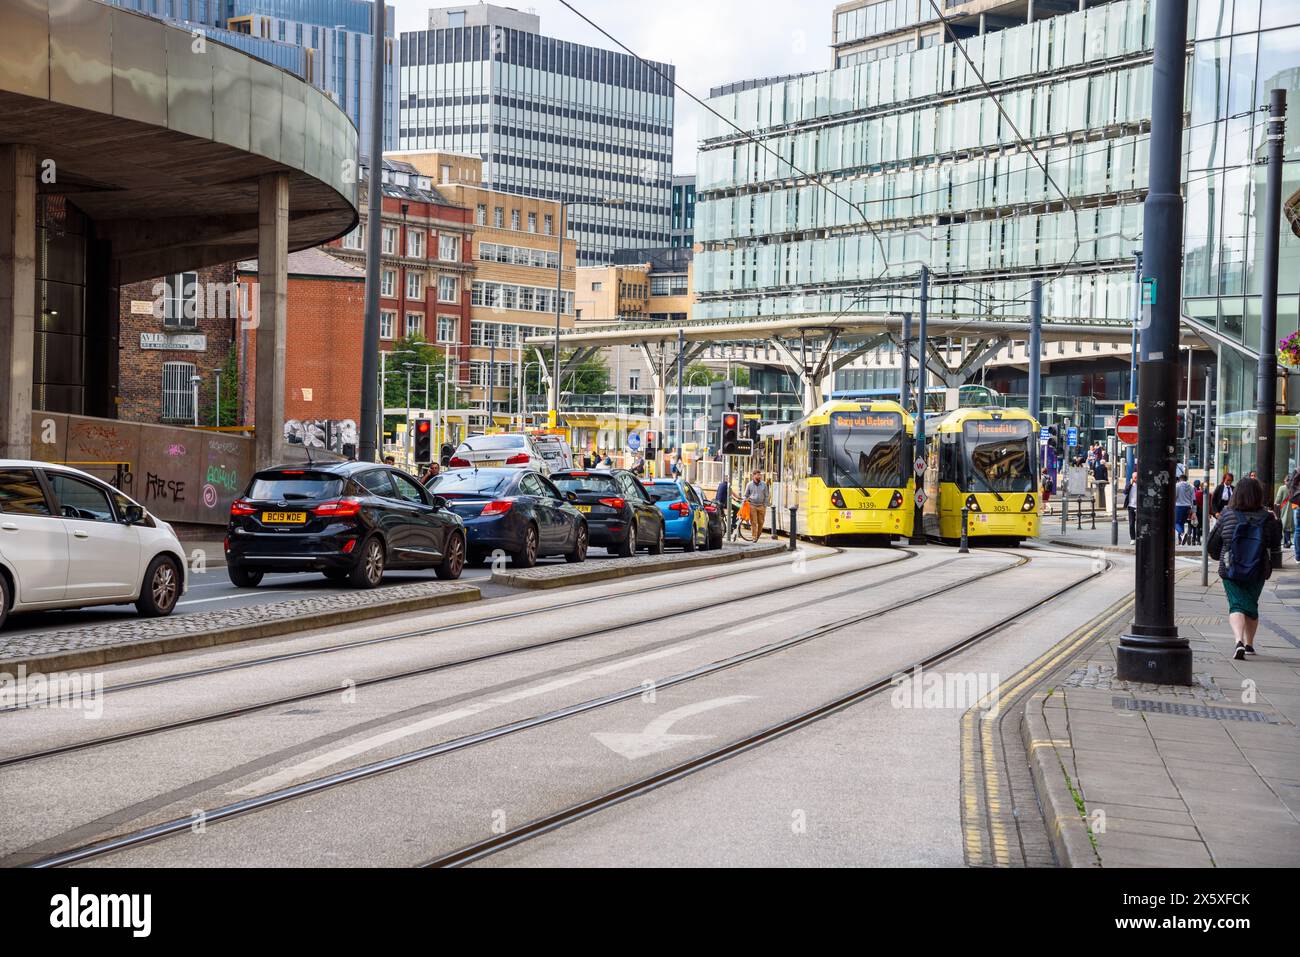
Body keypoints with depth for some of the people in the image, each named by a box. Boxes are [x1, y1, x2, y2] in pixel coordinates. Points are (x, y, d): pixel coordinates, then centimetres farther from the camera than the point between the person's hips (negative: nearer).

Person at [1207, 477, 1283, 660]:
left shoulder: (1227, 515, -8)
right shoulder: (1266, 518, -9)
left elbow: (1212, 544, 0)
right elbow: (1275, 543, -1)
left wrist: (1220, 557, 21)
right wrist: (1276, 522, 13)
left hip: (1230, 570, -2)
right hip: (1258, 571, 2)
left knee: (1236, 605, -3)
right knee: (1252, 605, 19)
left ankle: (1239, 641, -27)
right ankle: (1249, 644, 31)